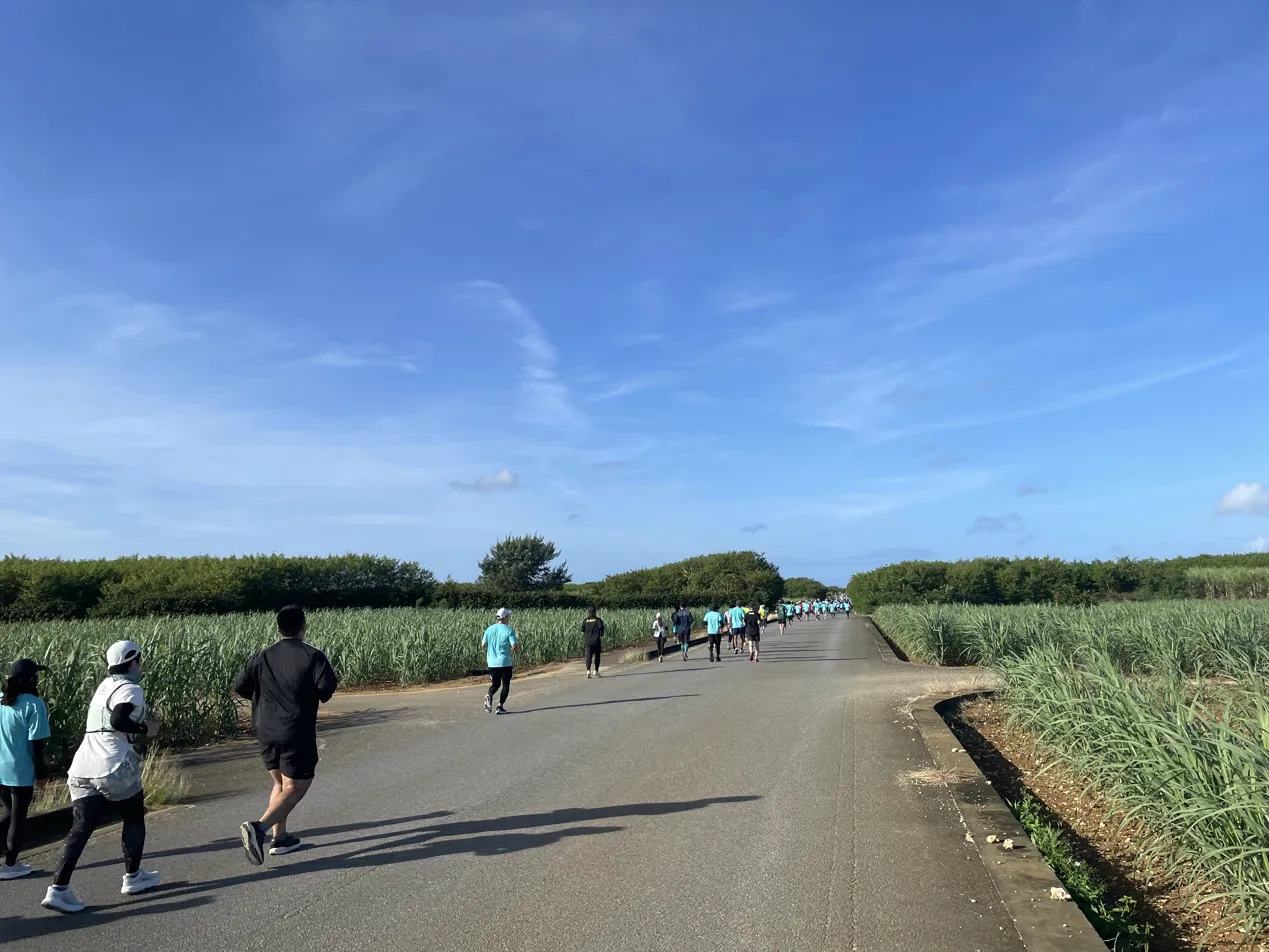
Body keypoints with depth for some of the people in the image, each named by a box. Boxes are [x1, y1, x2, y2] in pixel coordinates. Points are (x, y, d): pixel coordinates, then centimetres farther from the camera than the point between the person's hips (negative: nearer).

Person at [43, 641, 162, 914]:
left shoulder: (102, 688, 20)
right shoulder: (131, 690, -7)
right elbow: (118, 721, -22)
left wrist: (142, 722, 20)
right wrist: (145, 729, -8)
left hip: (82, 768, 7)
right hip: (114, 768, -7)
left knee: (81, 827, 5)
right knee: (134, 817, 13)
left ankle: (58, 889, -5)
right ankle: (132, 877, 22)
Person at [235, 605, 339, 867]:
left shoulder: (263, 657, 5)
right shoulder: (312, 656, -9)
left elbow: (239, 687, 4)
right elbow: (327, 689, -17)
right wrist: (319, 693, 6)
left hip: (266, 733, 6)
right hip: (297, 734, -6)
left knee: (280, 783, 21)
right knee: (295, 788, 0)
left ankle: (280, 838, 22)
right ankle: (259, 827, -20)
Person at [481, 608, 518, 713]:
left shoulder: (489, 629, 3)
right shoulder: (509, 630, -10)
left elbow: (484, 645, 5)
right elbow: (514, 646, -16)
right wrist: (518, 647, 7)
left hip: (492, 662, 4)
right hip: (505, 662, -4)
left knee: (495, 684, 18)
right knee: (506, 685, 11)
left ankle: (489, 695, -12)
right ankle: (500, 706, 3)